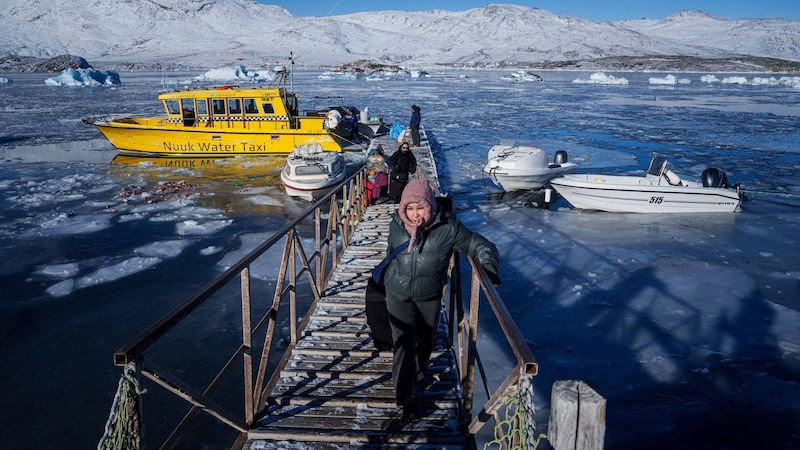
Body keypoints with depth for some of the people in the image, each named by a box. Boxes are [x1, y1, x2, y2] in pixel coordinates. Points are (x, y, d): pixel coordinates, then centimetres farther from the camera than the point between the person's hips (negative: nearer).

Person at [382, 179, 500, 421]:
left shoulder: (448, 228, -21)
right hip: (399, 295, -1)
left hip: (430, 296, 1)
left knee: (425, 341, 21)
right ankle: (408, 398, 10)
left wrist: (488, 263, -32)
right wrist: (386, 276, 22)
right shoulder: (396, 225, -13)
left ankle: (418, 375, 51)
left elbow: (478, 244, -13)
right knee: (404, 344, -7)